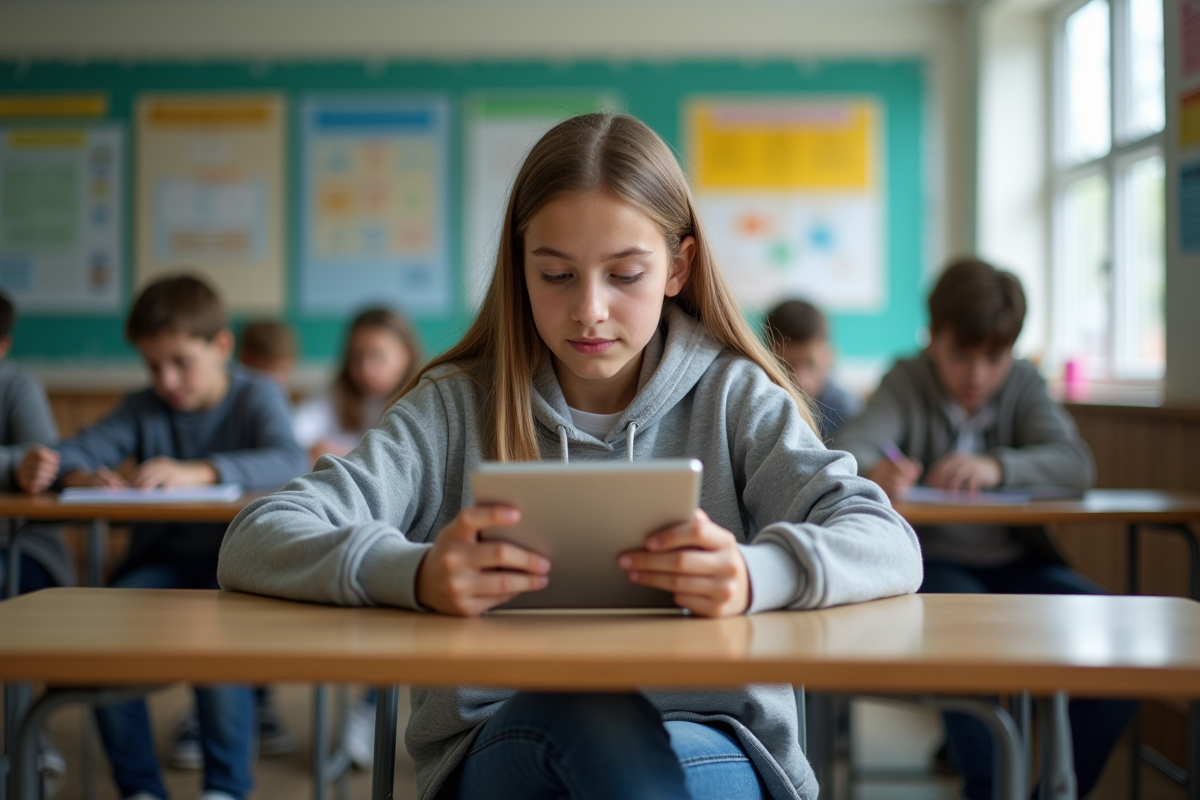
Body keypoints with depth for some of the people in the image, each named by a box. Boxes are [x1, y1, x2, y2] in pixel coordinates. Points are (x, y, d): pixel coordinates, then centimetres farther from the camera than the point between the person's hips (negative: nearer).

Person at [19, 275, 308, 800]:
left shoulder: (256, 397, 0)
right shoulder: (143, 408, 12)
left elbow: (289, 462, -21)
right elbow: (83, 448, -3)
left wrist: (198, 471, -35)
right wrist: (71, 472, -29)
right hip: (161, 558, 4)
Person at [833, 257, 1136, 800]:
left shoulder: (1023, 384, 7)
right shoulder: (907, 383, -1)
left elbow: (1077, 465, -9)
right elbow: (846, 450, -18)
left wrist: (997, 466, -29)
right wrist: (875, 470, -44)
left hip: (1017, 560, 4)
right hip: (933, 560, -3)